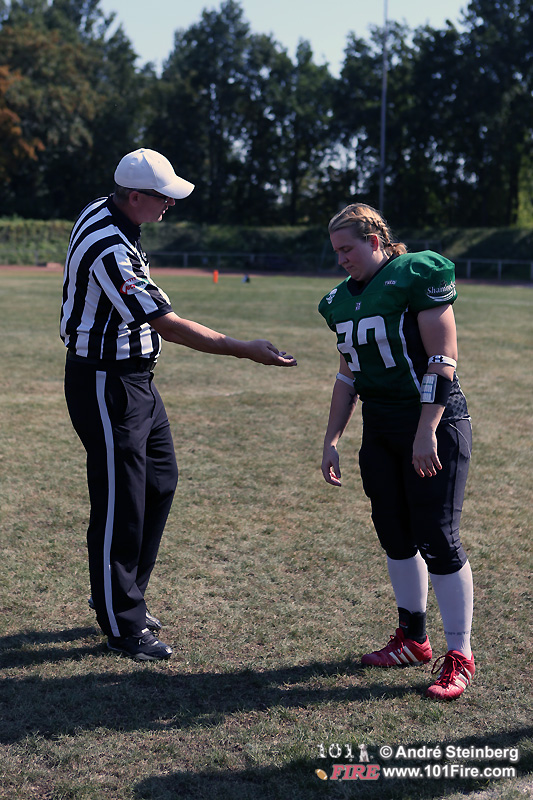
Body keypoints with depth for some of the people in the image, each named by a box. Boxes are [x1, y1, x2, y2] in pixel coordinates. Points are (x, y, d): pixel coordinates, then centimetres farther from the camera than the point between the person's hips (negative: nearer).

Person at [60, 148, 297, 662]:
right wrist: (246, 350, -24)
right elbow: (168, 325, -27)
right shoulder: (109, 250, -26)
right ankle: (122, 624, 13)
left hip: (135, 379, 10)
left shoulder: (101, 214, 6)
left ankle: (123, 597, 30)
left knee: (160, 484, 16)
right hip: (106, 386, -10)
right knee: (120, 504, -2)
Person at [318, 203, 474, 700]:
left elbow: (442, 360, -16)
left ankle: (459, 656, 4)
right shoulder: (343, 300, 11)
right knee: (395, 534, 11)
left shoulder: (418, 276, -12)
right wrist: (332, 439, 13)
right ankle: (413, 639, 25)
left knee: (437, 539, -6)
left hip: (433, 422, -7)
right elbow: (348, 375, 17)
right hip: (380, 430, 7)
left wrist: (427, 432, -21)